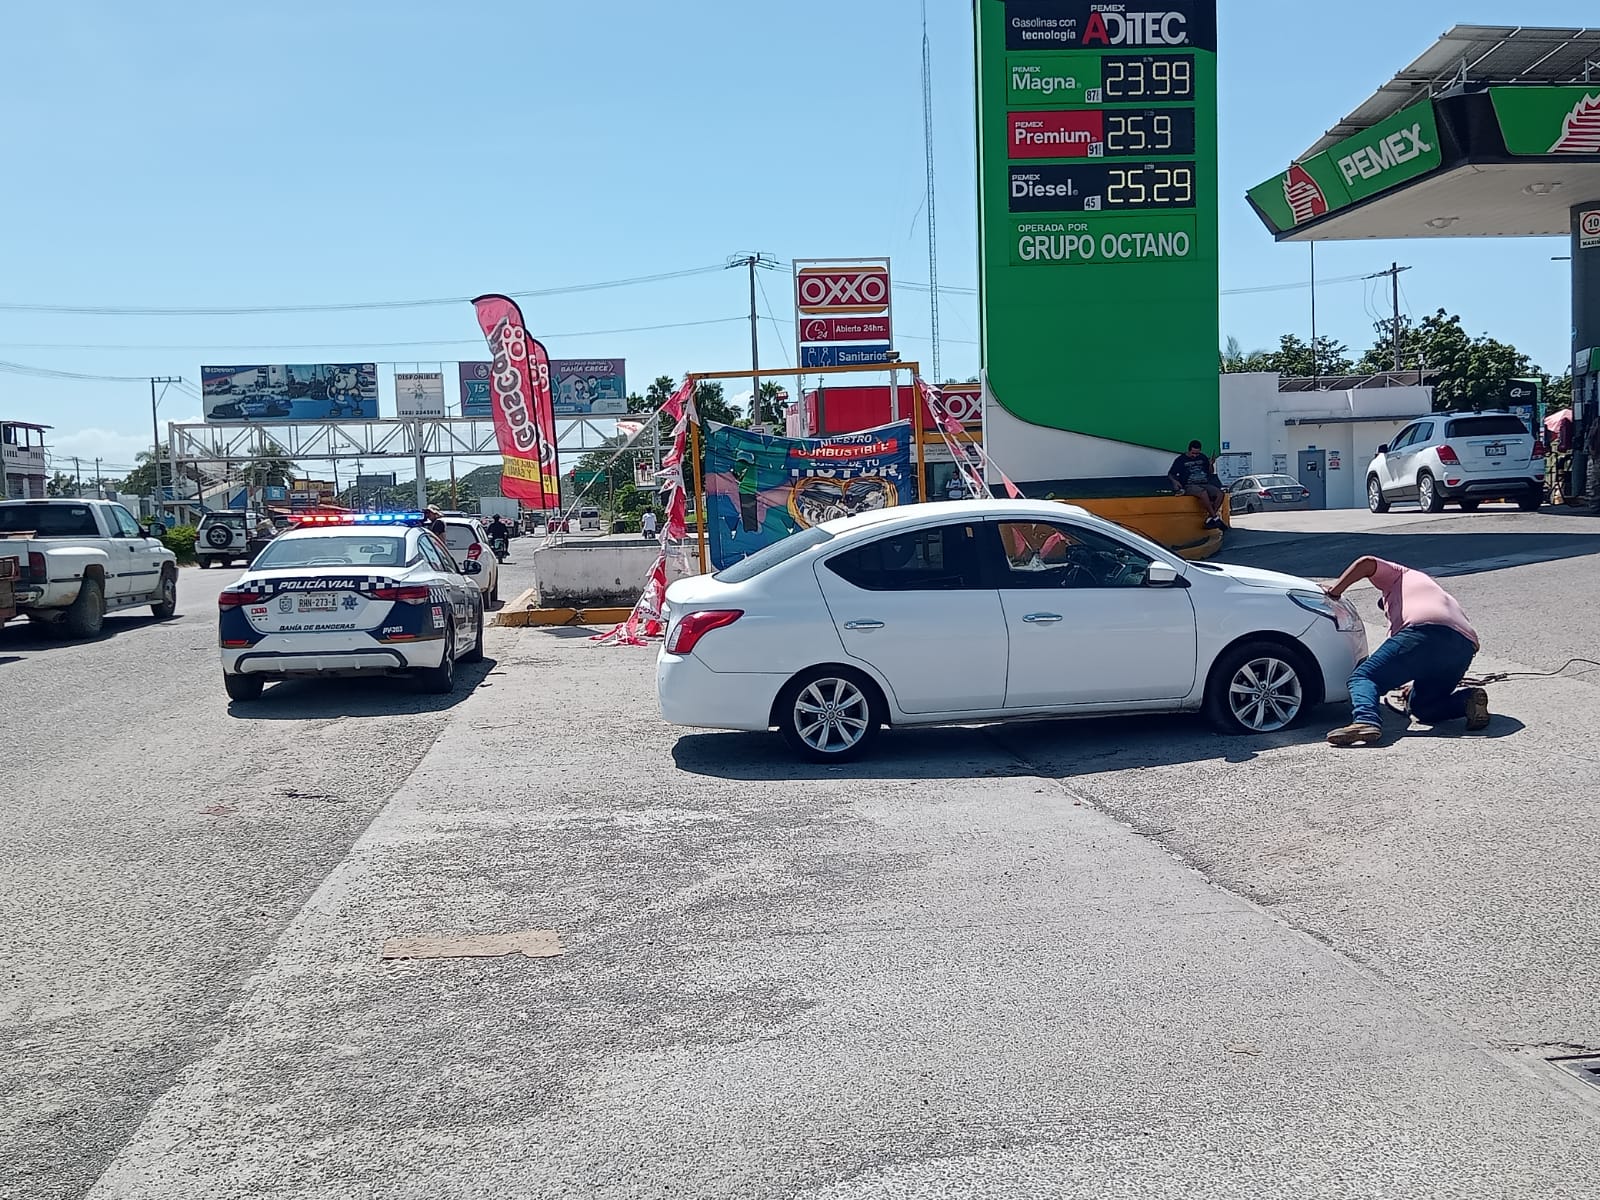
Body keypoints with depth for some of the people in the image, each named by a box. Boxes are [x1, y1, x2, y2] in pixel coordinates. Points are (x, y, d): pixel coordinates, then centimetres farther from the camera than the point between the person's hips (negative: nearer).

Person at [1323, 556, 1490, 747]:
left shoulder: (1400, 575, 30)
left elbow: (1367, 563, 8)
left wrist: (1335, 591, 16)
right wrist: (1416, 687, 49)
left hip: (1426, 632, -7)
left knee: (1363, 677, -6)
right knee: (1423, 707, 24)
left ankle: (1365, 720, -37)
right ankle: (1468, 699, -2)